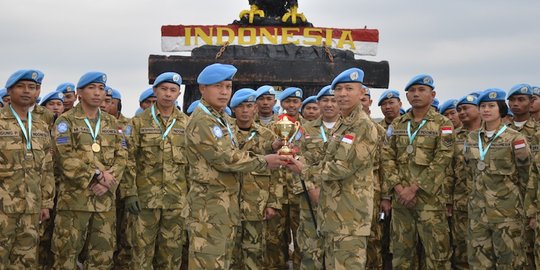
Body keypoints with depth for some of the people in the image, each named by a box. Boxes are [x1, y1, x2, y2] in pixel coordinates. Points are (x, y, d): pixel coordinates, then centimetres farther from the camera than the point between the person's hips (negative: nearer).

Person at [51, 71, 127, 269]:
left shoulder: (112, 123, 15)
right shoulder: (66, 121, 0)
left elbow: (121, 157, 7)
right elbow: (66, 158, -12)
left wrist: (108, 182, -10)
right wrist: (97, 174, -16)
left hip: (105, 200, 5)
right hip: (74, 199, -4)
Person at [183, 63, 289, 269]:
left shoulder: (220, 119, 19)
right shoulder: (202, 121, -15)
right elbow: (225, 158, -20)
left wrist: (271, 151, 3)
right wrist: (264, 162, -11)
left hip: (226, 204, 10)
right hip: (209, 205, -10)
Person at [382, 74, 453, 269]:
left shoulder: (443, 125, -1)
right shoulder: (397, 124, 12)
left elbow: (441, 162, -10)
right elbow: (387, 157, 5)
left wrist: (414, 188, -15)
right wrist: (398, 187, -9)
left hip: (430, 198, -4)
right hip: (400, 198, 4)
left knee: (436, 253, -1)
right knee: (400, 251, 10)